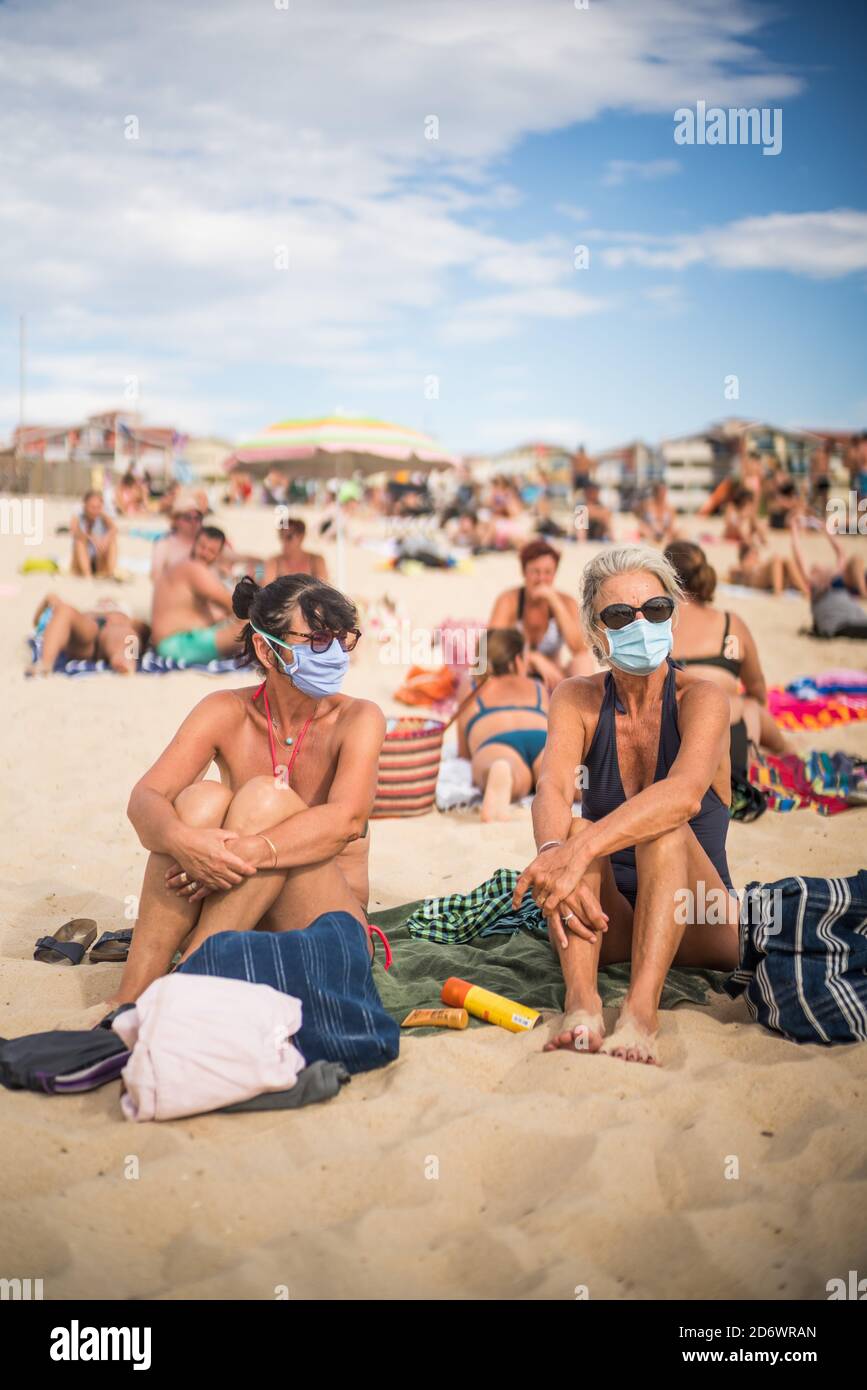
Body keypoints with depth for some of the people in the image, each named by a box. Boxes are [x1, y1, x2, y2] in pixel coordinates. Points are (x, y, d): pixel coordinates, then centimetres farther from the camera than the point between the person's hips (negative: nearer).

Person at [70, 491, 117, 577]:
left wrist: (106, 538, -48)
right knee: (80, 540, -26)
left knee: (112, 538, -18)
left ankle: (111, 573, -34)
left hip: (99, 564, 1)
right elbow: (74, 531, -29)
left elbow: (114, 529, -25)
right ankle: (87, 575, -40)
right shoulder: (78, 518, -6)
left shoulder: (103, 518, -3)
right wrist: (92, 538, -48)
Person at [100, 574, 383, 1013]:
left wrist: (245, 853, -37)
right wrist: (183, 841, -38)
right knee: (203, 798, -24)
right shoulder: (226, 713, -2)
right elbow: (145, 798, -15)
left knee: (265, 797, -25)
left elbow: (346, 820, -25)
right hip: (235, 929, 2)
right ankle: (132, 996, -27)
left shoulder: (358, 718, -7)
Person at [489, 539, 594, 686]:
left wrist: (555, 602, -26)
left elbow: (579, 648, -23)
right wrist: (536, 659, -37)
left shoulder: (565, 602, -8)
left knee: (585, 659, -25)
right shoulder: (509, 601, -13)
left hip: (552, 680, 1)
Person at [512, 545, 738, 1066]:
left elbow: (685, 793, -32)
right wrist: (554, 851, -43)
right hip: (609, 924, 3)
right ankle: (582, 1003, -43)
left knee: (665, 829, -30)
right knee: (573, 827, -24)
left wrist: (581, 852, -45)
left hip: (697, 926, -2)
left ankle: (640, 1013, -47)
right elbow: (552, 789, -19)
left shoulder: (700, 698, -10)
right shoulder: (577, 700, 0)